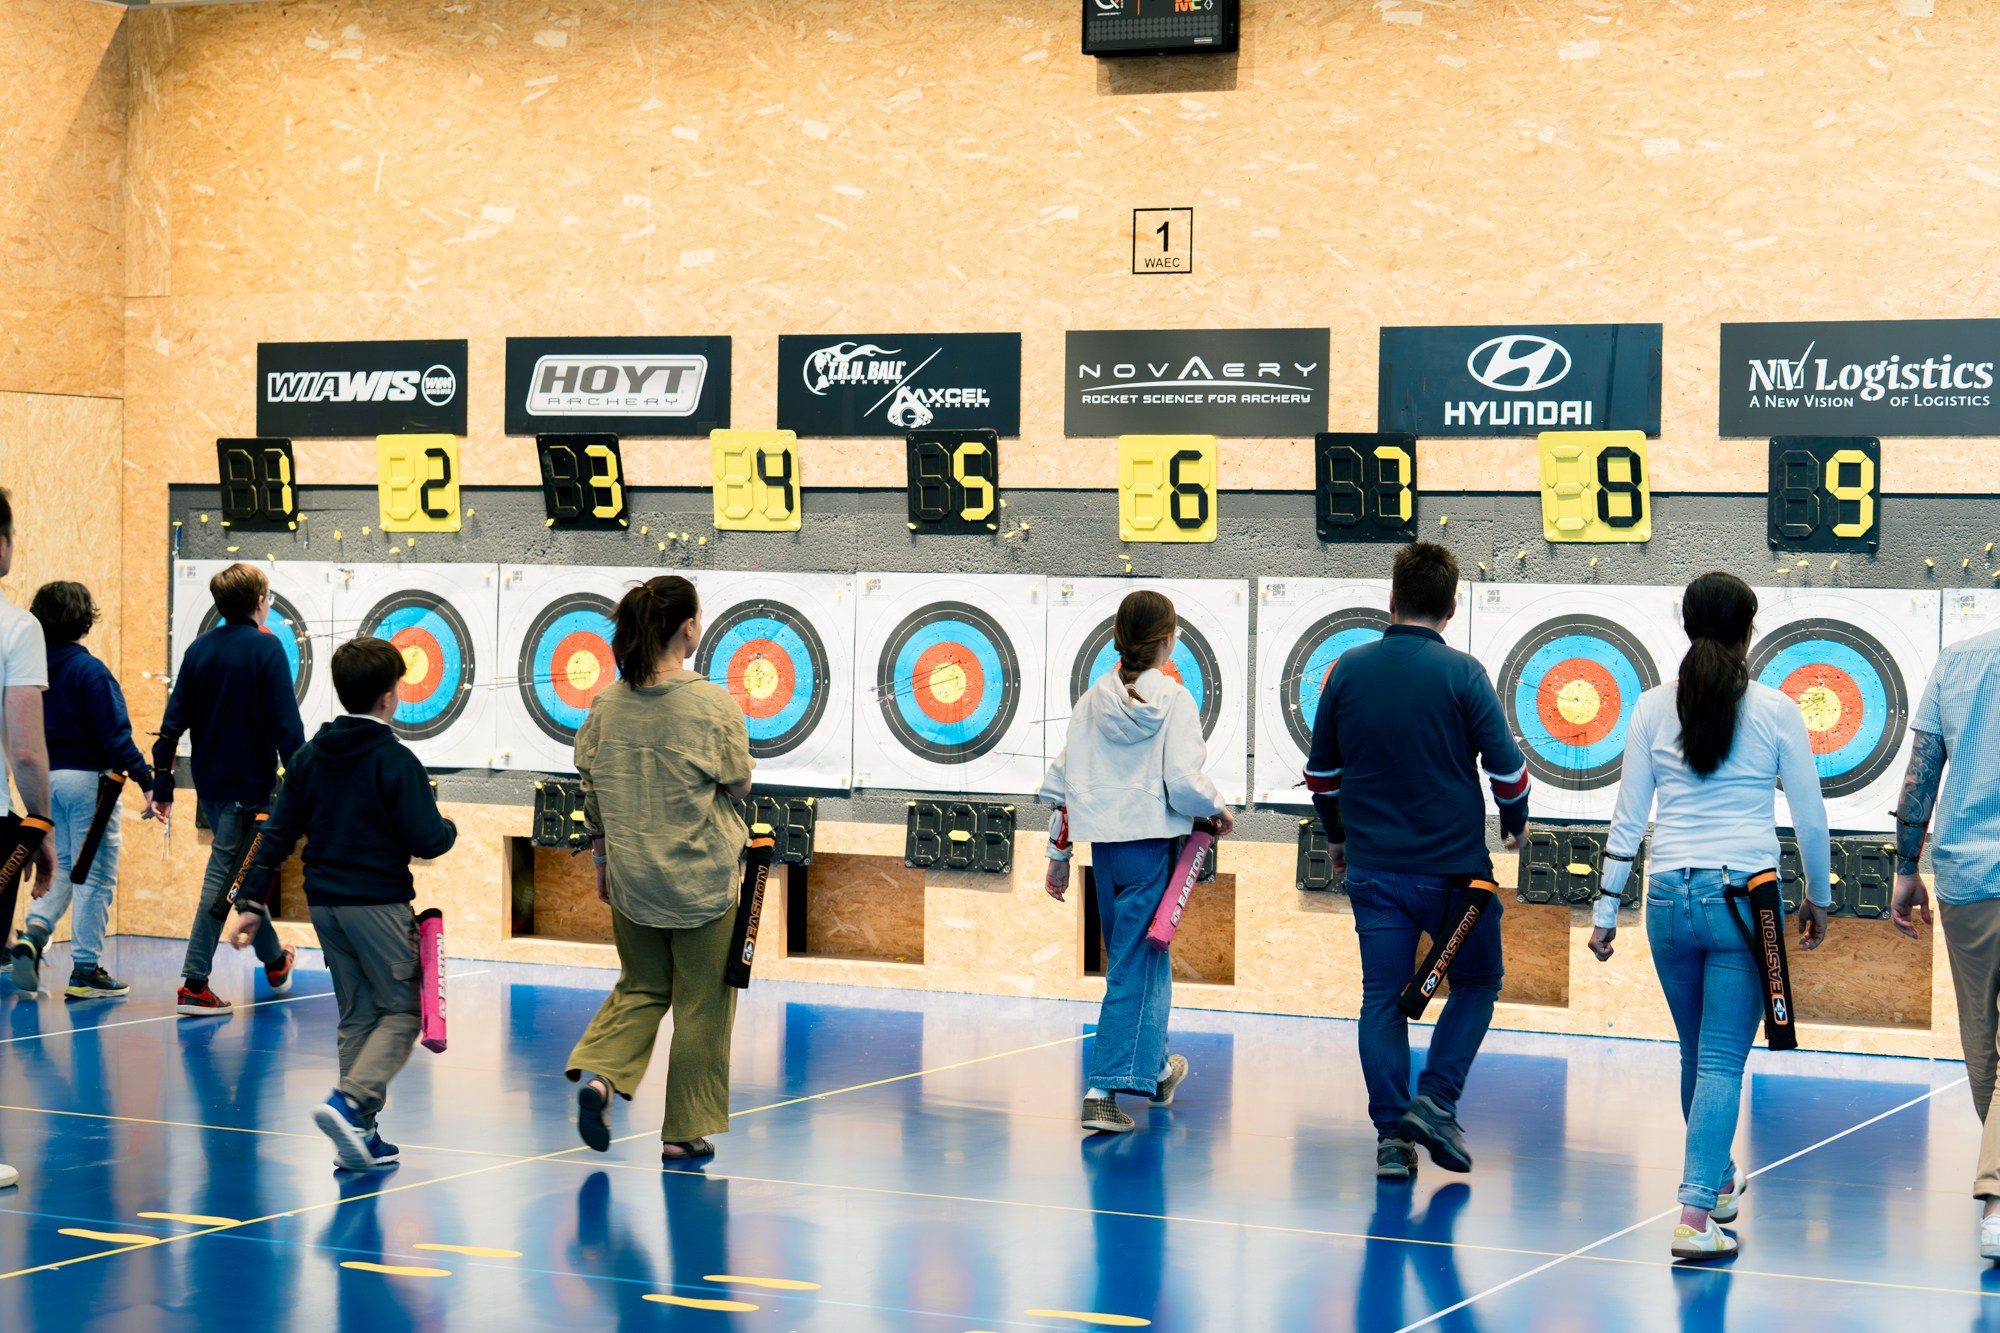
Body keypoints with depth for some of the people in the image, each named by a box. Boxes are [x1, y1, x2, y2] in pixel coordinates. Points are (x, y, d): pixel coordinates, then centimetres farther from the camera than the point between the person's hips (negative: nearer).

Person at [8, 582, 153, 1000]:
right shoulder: (89, 671, -15)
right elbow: (114, 734, -18)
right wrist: (147, 779, -16)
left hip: (46, 778, 7)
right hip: (87, 778, -6)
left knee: (63, 866, 20)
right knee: (95, 875, 2)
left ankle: (33, 933, -4)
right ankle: (85, 971, 4)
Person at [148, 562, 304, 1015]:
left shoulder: (199, 650, 6)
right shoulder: (266, 649, -12)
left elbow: (174, 722, 5)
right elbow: (286, 726, -16)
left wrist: (162, 785, 8)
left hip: (209, 781, 6)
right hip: (249, 782, -6)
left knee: (242, 870, 19)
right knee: (222, 877, -1)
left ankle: (274, 960, 33)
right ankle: (193, 985, 4)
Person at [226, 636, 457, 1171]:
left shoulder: (309, 757, 7)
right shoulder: (395, 760, -12)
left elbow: (277, 835, 6)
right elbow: (426, 841, -14)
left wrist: (253, 901, 9)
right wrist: (450, 829, 8)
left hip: (325, 904, 6)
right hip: (379, 902, -6)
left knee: (356, 1015, 14)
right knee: (402, 1011, 1)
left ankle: (360, 1134, 10)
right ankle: (350, 1102, -20)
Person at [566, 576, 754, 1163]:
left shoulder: (607, 704, 0)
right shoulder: (713, 703, -14)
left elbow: (593, 792, 6)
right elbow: (738, 786, -7)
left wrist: (602, 860, 17)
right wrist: (743, 763, 14)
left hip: (631, 875, 4)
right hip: (702, 878, -4)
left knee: (640, 988, 21)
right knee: (701, 1005, 7)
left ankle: (598, 1072, -4)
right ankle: (684, 1132, 12)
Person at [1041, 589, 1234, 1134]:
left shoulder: (1093, 701, 5)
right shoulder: (1175, 700, -9)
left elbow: (1063, 782, 6)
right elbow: (1184, 783, -18)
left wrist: (1058, 853, 15)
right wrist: (1219, 811, 1)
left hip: (1104, 844, 5)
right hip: (1153, 844, -5)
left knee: (1141, 956, 22)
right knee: (1134, 969, -2)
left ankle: (1154, 1068, 37)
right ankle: (1105, 1089, -10)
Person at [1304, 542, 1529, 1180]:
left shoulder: (1347, 670, 1)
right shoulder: (1462, 674, -10)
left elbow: (1321, 770, 10)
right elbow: (1505, 766, -8)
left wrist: (1336, 836, 26)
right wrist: (1515, 823, 13)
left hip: (1372, 865, 3)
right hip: (1453, 864, -3)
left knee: (1383, 997, 7)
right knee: (1477, 981, 15)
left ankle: (1391, 1134, 1)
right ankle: (1435, 1100, 0)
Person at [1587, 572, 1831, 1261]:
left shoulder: (1653, 708, 2)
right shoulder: (1776, 711, -3)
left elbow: (1629, 819, 4)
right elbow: (1810, 818, 3)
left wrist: (1606, 908, 10)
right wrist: (1818, 897, 18)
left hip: (1669, 898, 3)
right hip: (1745, 896, -3)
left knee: (1698, 1053, 21)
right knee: (1722, 1062, -2)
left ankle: (1718, 1180, 40)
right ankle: (1695, 1213, -14)